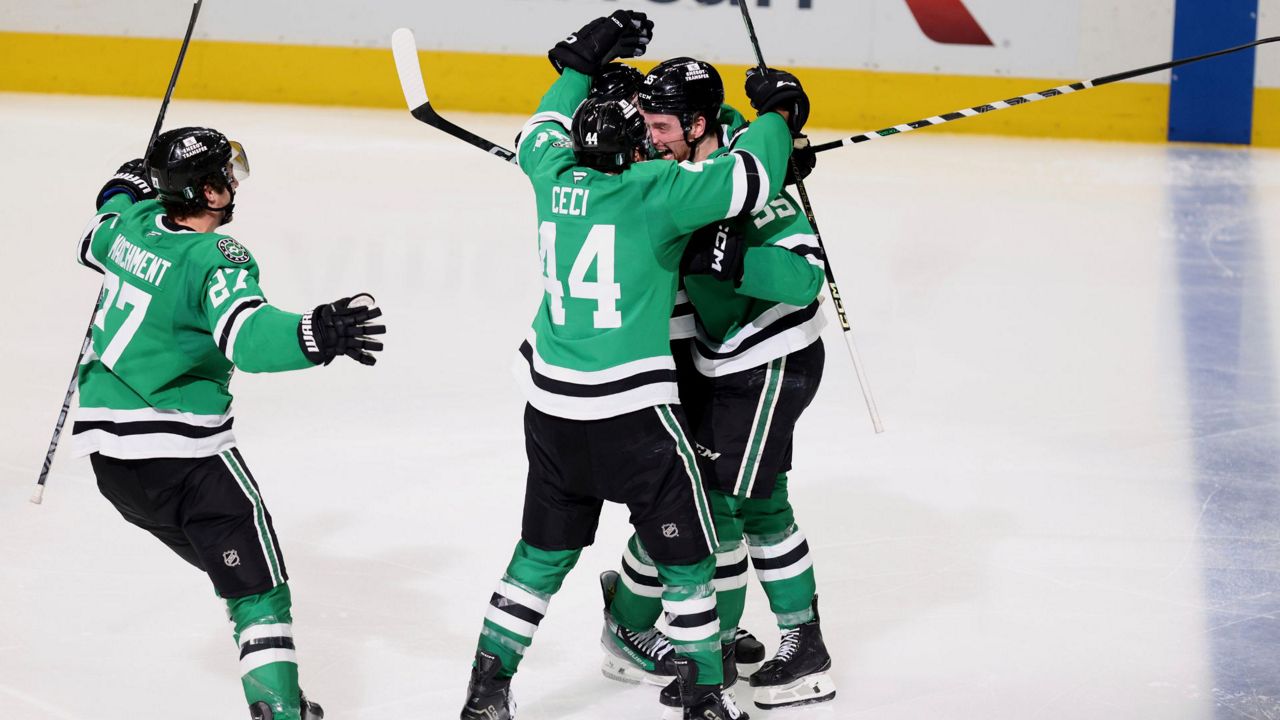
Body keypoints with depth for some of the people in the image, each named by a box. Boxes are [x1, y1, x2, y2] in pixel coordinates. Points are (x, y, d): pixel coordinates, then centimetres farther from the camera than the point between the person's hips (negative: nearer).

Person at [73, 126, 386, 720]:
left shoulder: (132, 221, 5)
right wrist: (314, 335, -50)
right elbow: (246, 335, -36)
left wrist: (127, 188, 45)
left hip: (106, 442, 9)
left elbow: (93, 244, 30)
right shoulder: (214, 258, -19)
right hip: (179, 451, -9)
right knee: (258, 586, -7)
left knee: (229, 562, 22)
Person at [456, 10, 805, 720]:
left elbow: (540, 133, 27)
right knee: (685, 552, 8)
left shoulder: (556, 178, 5)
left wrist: (582, 61, 36)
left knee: (544, 551, 19)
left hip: (551, 406, 6)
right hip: (632, 413, -6)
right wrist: (773, 117, 3)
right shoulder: (652, 190, -12)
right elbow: (748, 178, -15)